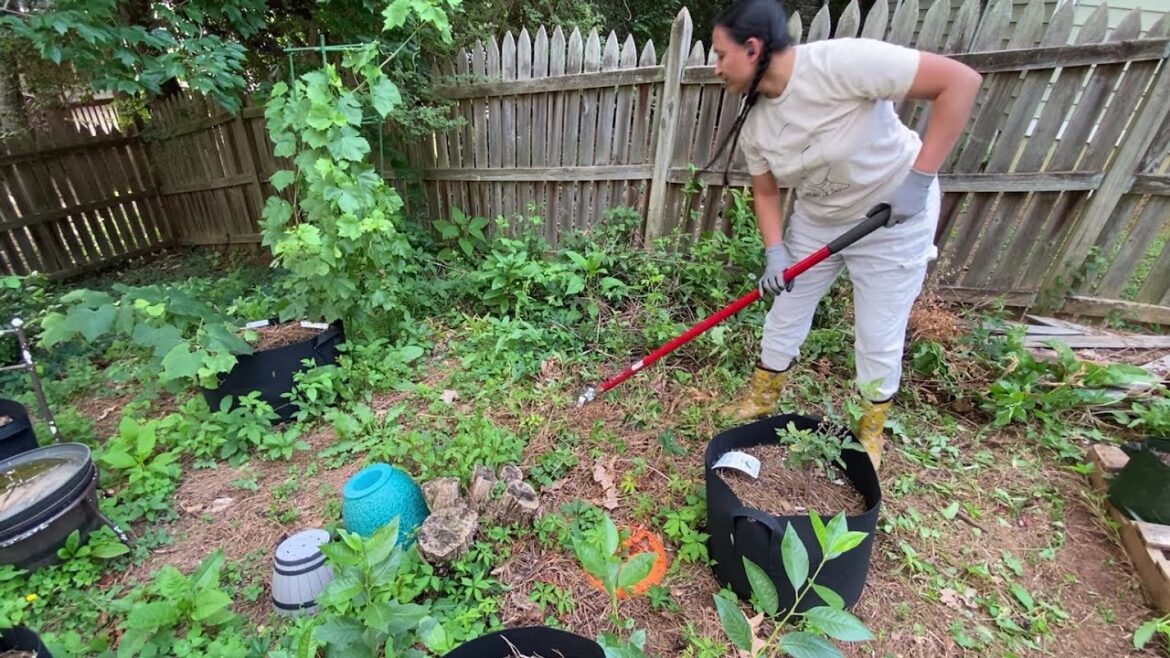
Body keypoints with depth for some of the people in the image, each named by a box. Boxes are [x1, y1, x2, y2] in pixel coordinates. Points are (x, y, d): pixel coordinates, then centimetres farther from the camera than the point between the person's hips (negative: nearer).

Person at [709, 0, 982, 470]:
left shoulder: (841, 62, -28)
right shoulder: (753, 122, -8)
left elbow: (960, 80, -25)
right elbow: (766, 192, 0)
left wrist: (919, 178, -28)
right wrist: (775, 252, -14)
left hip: (894, 218, -5)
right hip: (816, 221, 6)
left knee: (879, 339, 4)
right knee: (785, 313, 11)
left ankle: (871, 432, 29)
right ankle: (762, 397, 35)